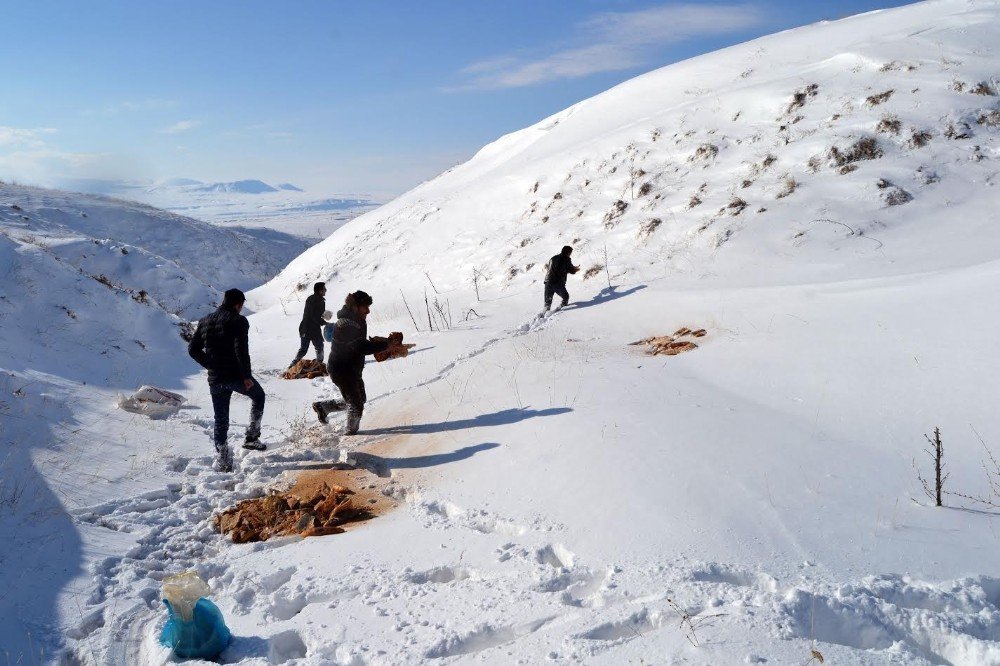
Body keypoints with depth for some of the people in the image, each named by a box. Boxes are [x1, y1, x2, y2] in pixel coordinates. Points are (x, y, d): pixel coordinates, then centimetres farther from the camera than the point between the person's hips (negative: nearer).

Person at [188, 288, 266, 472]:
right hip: (236, 376, -5)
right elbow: (241, 350, -20)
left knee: (221, 421, 11)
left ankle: (223, 463, 10)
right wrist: (246, 375, -14)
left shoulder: (205, 321, 11)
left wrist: (210, 365, 14)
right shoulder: (238, 320, -9)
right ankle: (251, 437, 20)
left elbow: (193, 349, 10)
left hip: (215, 380, 5)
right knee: (258, 396, 24)